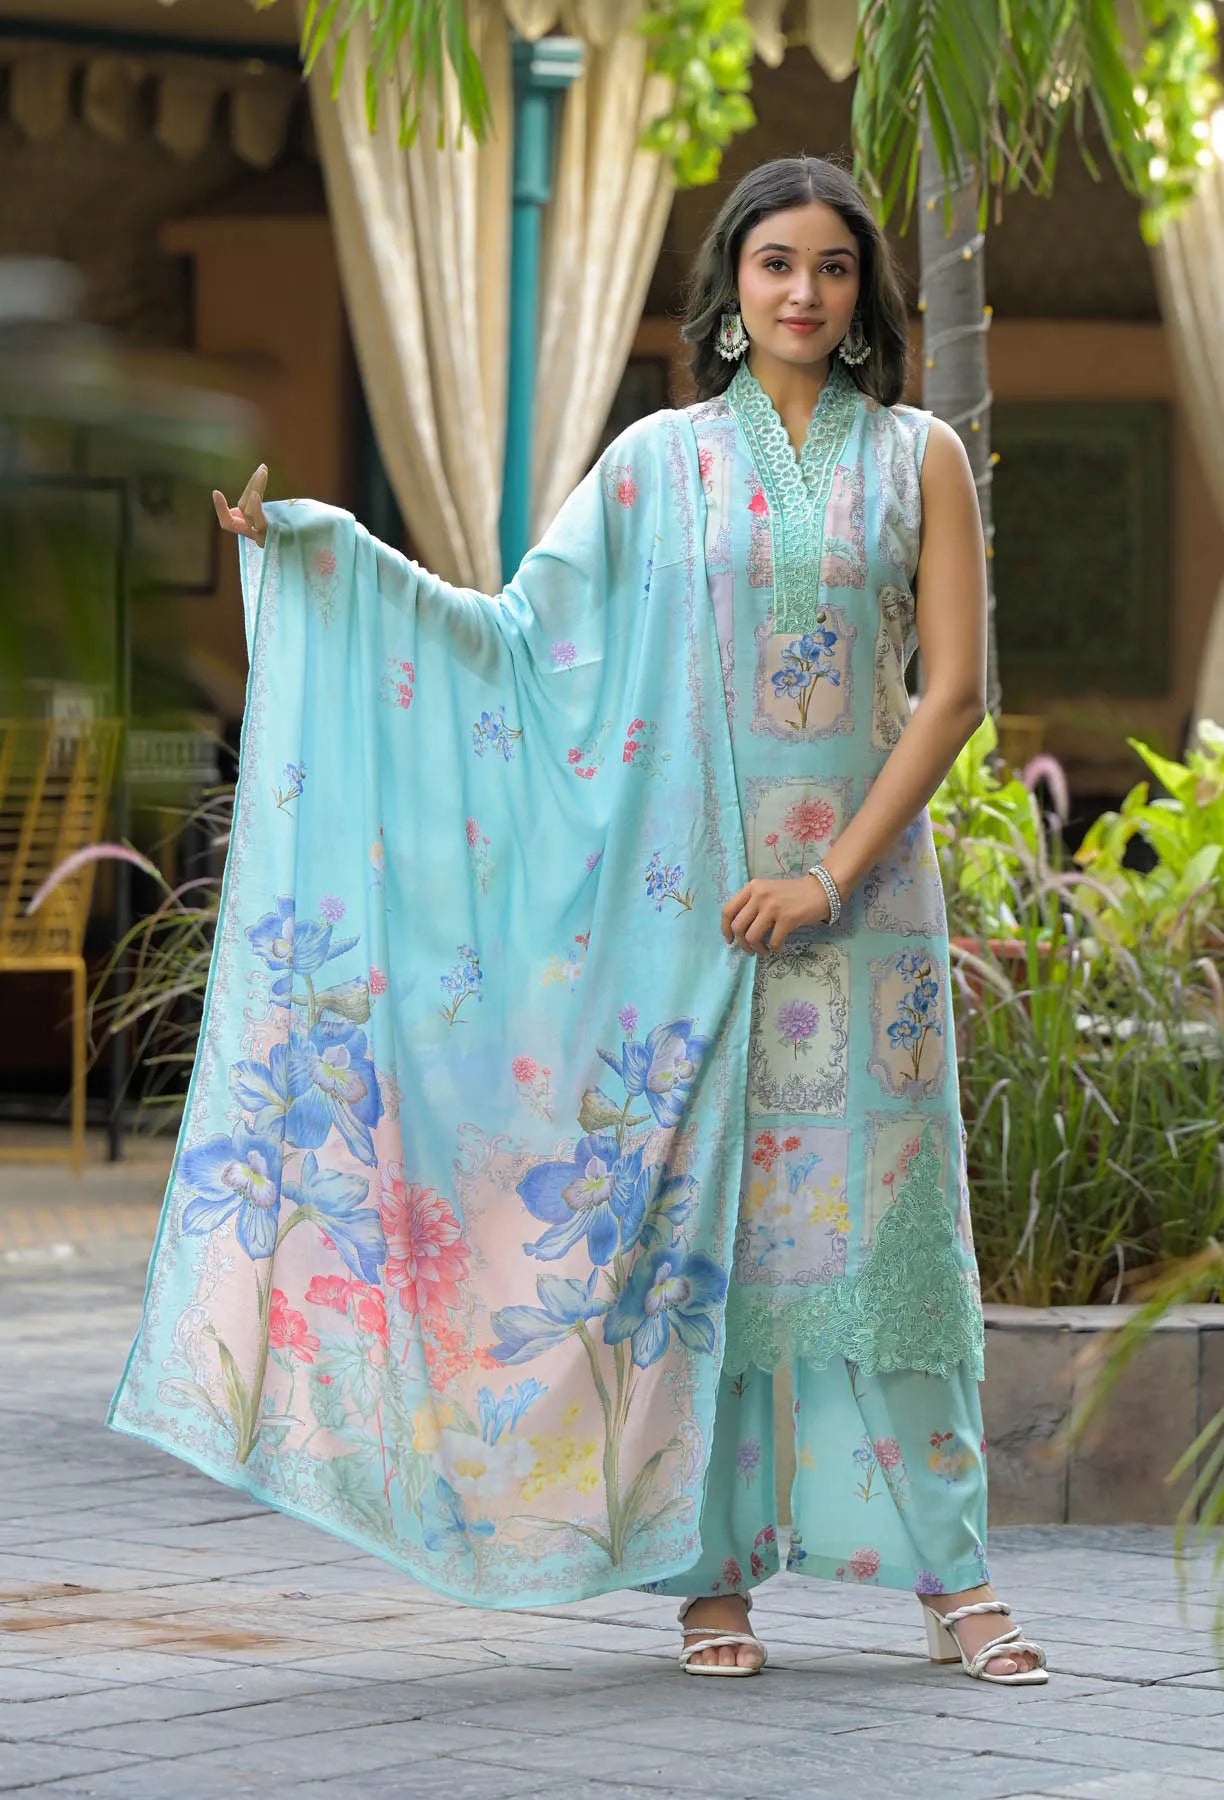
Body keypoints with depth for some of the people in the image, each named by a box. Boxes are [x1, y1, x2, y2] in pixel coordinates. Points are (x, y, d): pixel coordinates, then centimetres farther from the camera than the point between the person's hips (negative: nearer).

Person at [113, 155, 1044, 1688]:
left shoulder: (918, 459, 5)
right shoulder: (662, 459, 7)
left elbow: (955, 687, -1)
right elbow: (520, 629, 6)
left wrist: (832, 875, -10)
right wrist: (318, 545, -3)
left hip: (858, 892, -1)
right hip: (686, 889, 1)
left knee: (876, 1213, -2)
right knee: (690, 1212, -1)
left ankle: (949, 1573, 4)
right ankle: (714, 1571, 6)